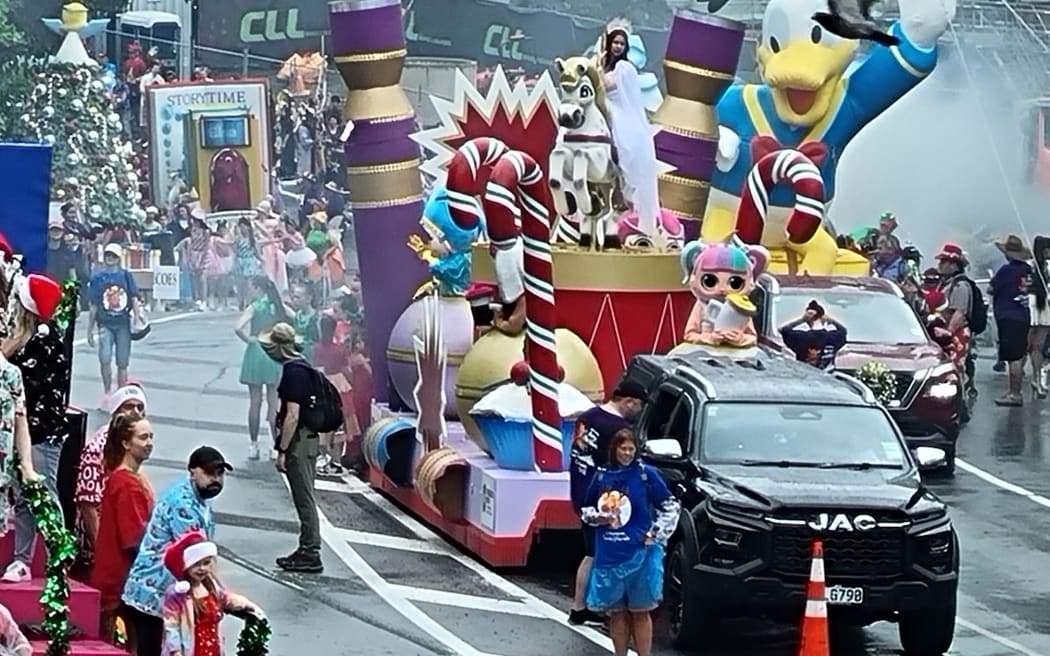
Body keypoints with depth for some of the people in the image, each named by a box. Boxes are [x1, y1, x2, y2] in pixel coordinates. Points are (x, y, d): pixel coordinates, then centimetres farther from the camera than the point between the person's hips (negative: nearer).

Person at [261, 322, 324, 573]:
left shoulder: (293, 372, -18)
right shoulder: (303, 368, 13)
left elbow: (293, 416, -21)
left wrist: (282, 451, -19)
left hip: (299, 442, -10)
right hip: (309, 440, 10)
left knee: (304, 500, -5)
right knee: (305, 499, 15)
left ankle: (310, 555, -1)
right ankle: (307, 550, 21)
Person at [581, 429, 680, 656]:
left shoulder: (646, 474, -3)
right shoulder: (602, 476, 6)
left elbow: (671, 507, 0)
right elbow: (587, 509, 19)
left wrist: (655, 534, -6)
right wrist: (596, 517, -2)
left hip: (639, 554, -3)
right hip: (608, 555, 3)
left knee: (640, 611, 2)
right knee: (617, 611, 8)